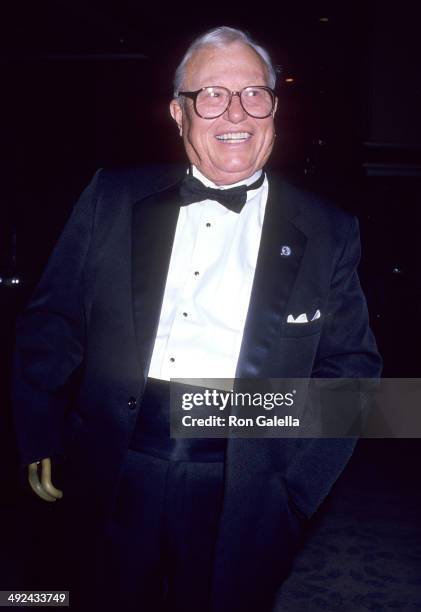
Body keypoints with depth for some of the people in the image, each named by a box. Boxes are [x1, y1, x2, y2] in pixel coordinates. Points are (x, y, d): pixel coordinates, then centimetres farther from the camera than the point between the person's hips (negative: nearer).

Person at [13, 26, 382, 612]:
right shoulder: (113, 199, 4)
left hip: (241, 492, -1)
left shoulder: (327, 233, 1)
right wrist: (42, 441, -1)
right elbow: (53, 320, 5)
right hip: (112, 474, 2)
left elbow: (349, 365, 2)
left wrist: (293, 488, -7)